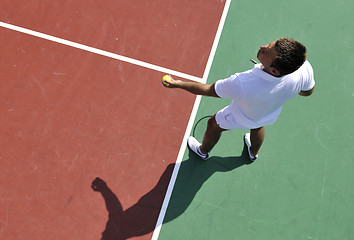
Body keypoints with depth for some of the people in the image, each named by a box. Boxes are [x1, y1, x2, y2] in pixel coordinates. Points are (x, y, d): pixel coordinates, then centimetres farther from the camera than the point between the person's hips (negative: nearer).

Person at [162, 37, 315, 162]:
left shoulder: (242, 84, -50)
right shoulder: (304, 68, -38)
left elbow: (209, 90, -31)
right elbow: (308, 91, -14)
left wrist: (178, 84, -16)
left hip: (240, 119, -4)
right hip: (270, 117, 4)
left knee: (214, 125, 28)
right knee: (257, 127, 39)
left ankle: (203, 151, 61)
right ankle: (254, 153, 73)